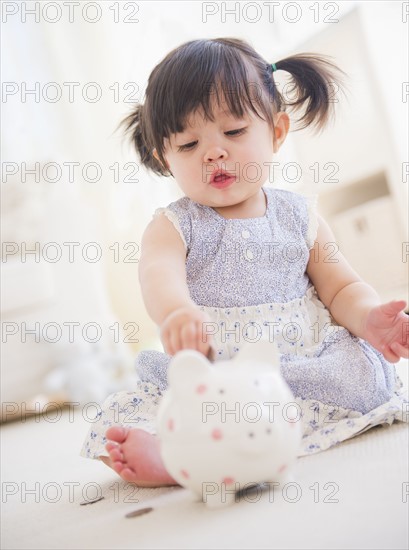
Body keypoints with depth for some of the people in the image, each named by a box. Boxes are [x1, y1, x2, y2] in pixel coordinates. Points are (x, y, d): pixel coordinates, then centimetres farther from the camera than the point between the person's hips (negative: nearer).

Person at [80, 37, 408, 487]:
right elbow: (159, 274, -24)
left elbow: (340, 288, 8)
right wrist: (176, 312, -49)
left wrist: (368, 318, -16)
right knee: (116, 425, -18)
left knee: (367, 371, -28)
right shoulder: (173, 226, -1)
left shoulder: (298, 214, 7)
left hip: (308, 361, 3)